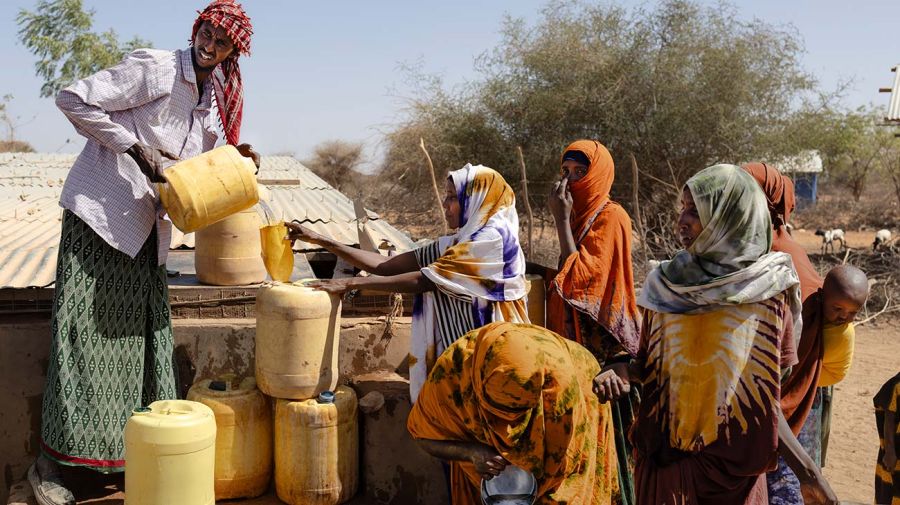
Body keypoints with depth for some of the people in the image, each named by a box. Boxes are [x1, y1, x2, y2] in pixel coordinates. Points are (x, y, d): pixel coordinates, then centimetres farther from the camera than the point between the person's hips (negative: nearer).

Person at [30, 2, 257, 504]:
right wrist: (135, 147, -18)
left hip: (146, 230, 7)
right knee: (84, 335, -6)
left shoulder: (206, 96, 12)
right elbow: (74, 100, -13)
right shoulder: (154, 68, -11)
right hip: (101, 217, -7)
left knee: (145, 336, 7)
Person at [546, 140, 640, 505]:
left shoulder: (610, 217, -13)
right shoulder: (578, 215, 13)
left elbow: (579, 277, -21)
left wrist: (561, 220, -18)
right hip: (575, 341, 9)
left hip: (600, 346, -9)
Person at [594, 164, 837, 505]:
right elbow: (651, 361, 7)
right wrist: (623, 372, -15)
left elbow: (766, 393, -5)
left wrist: (808, 474, -12)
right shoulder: (666, 284, -2)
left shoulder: (767, 291, -9)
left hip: (730, 462, -2)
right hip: (664, 454, 3)